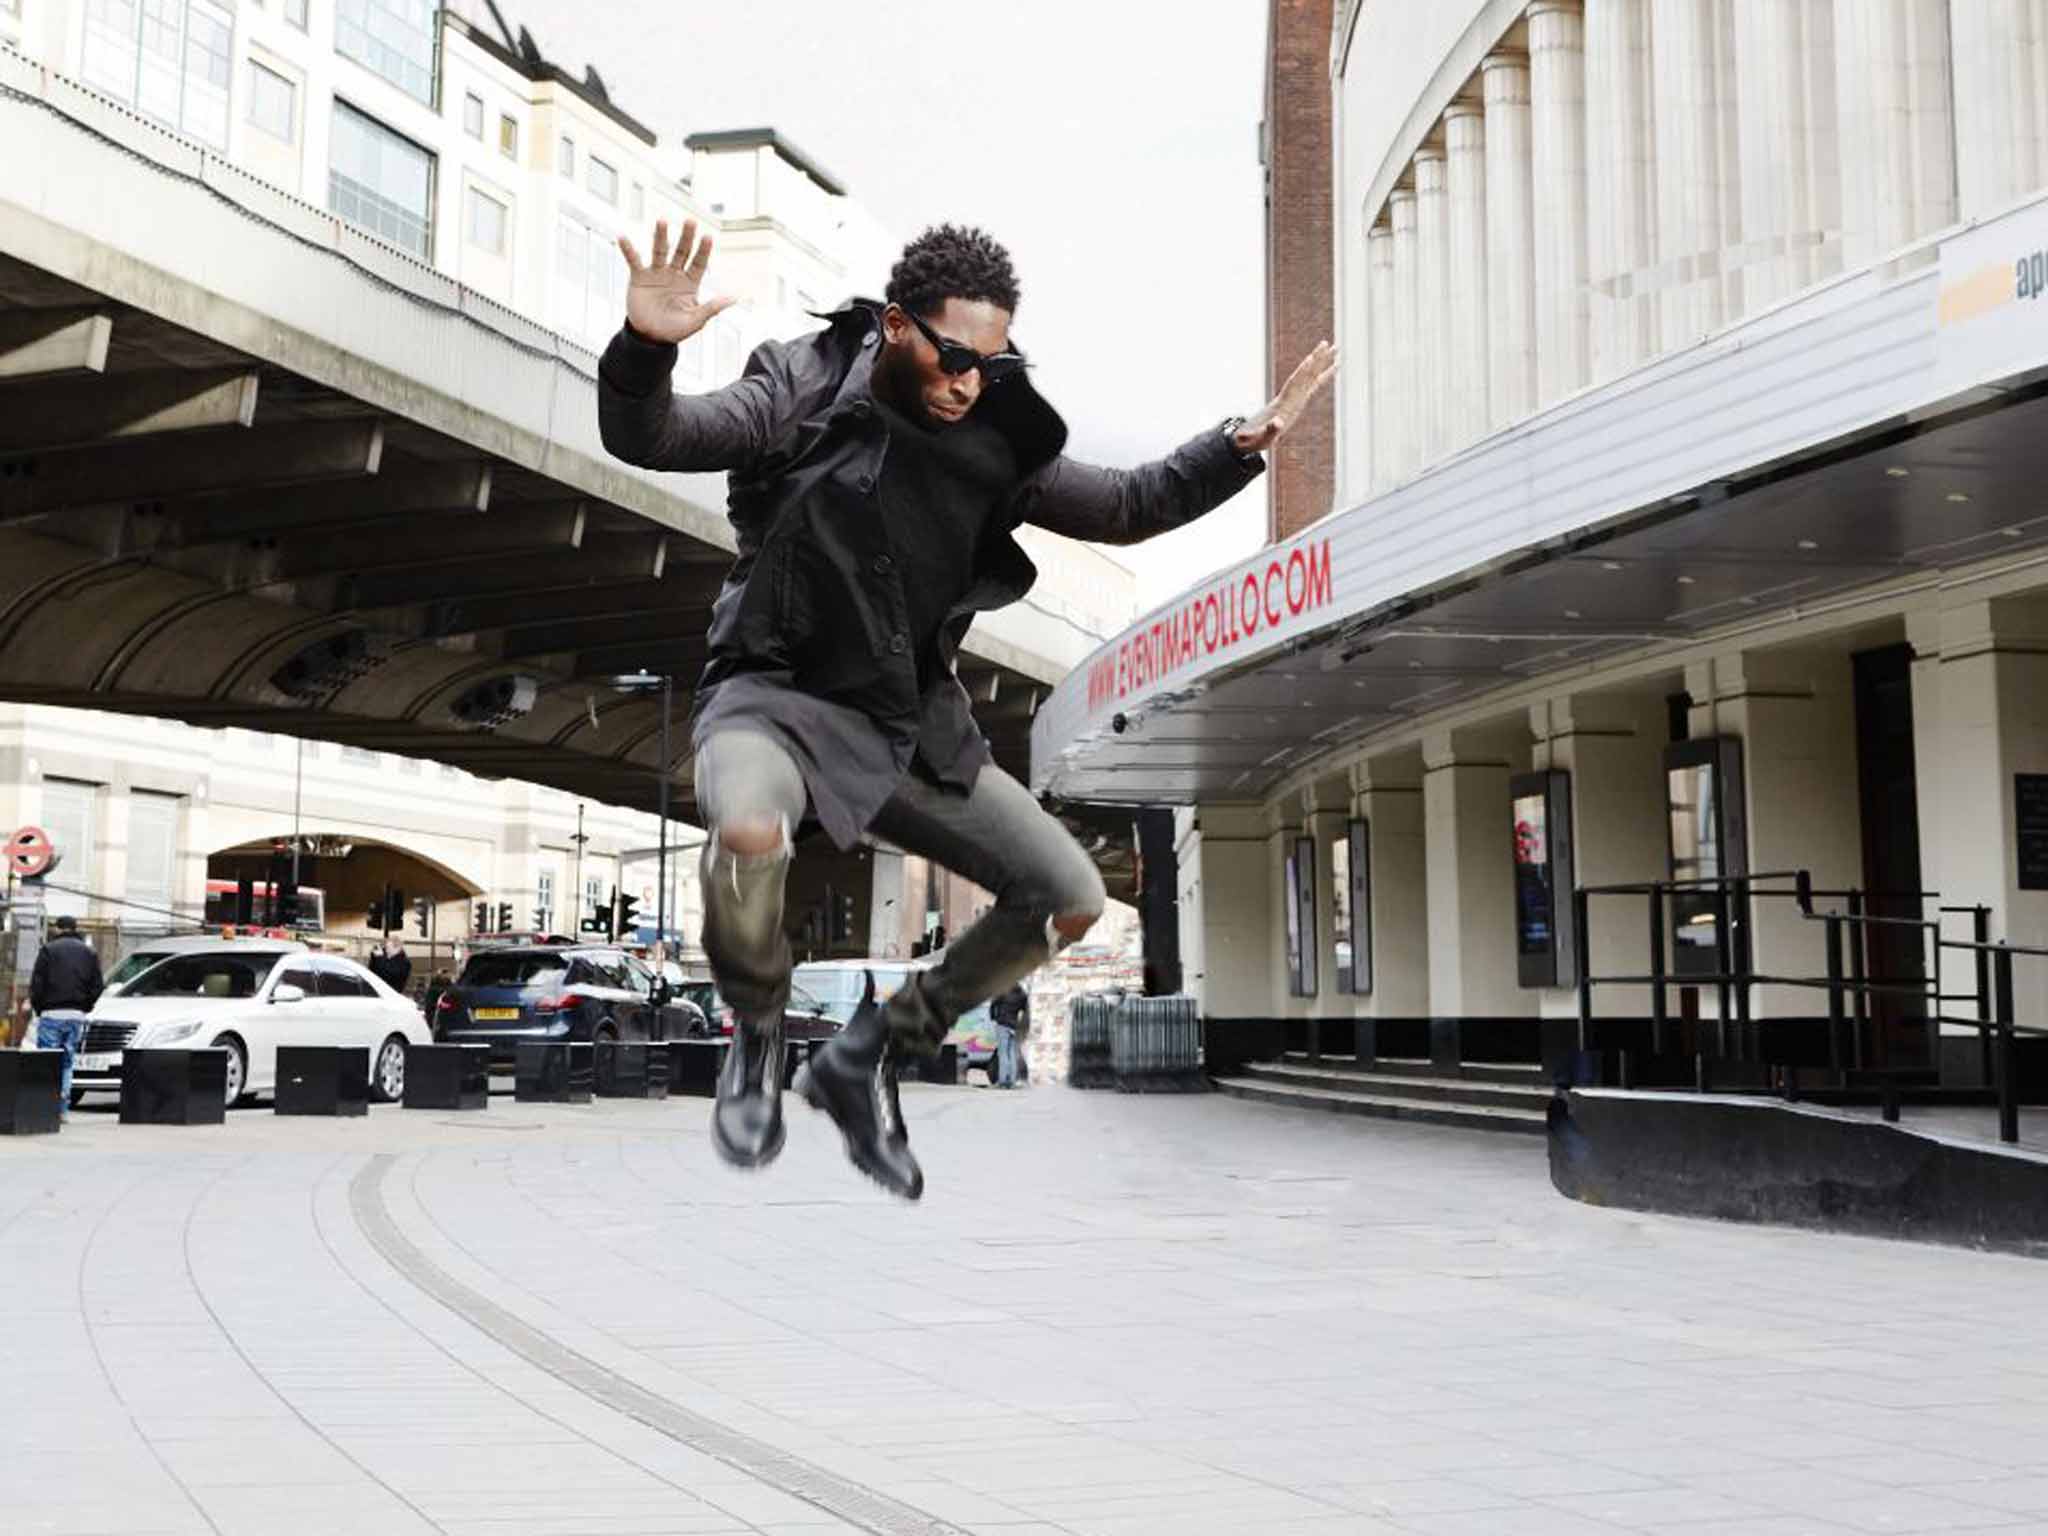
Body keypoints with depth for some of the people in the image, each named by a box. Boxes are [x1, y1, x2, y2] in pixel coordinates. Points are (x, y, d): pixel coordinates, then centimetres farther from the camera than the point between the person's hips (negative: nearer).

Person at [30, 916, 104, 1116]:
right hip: (77, 1016, 4)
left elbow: (36, 984, -6)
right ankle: (62, 1108, 3)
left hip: (52, 1014, -4)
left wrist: (38, 1008, 6)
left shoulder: (48, 950, -1)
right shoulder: (90, 953, 10)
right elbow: (98, 985, 5)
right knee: (67, 1063, 9)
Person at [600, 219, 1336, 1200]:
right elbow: (646, 438, -20)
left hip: (912, 724, 6)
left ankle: (868, 1057, 15)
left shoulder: (992, 446, 4)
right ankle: (757, 1038, -7)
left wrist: (1241, 447, 0)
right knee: (747, 831, -40)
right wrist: (646, 348, -41)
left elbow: (1128, 508, 13)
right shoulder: (804, 398, -9)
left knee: (1073, 901, 0)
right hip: (777, 693, -6)